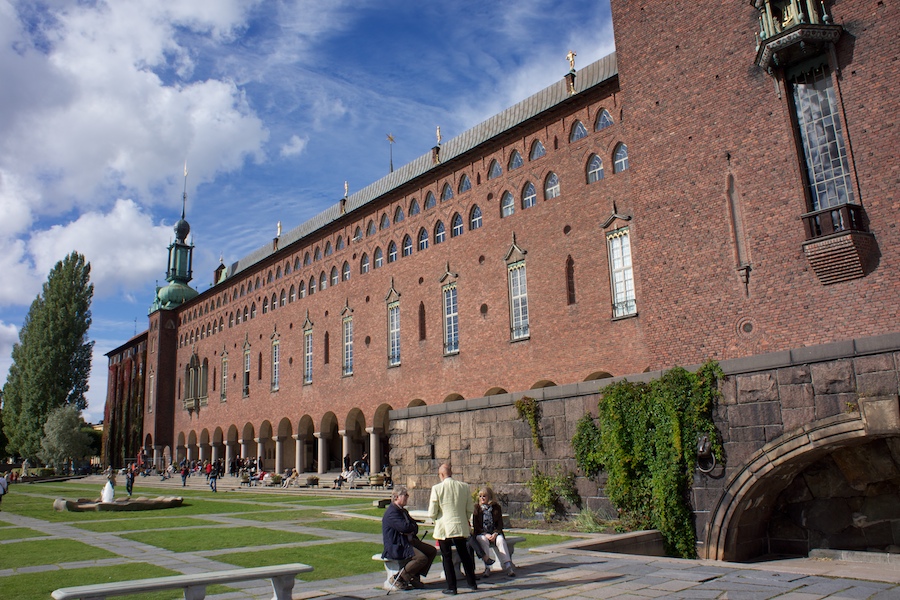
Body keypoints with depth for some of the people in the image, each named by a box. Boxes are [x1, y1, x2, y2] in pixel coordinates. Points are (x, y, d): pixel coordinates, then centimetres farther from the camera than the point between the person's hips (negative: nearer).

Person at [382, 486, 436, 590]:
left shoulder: (403, 511, 19)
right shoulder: (392, 512, -16)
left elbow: (415, 527, 14)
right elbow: (405, 527, -27)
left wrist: (411, 530, -11)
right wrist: (413, 527, -4)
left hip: (408, 541, 11)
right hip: (396, 546, -11)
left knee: (432, 551, 2)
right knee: (422, 558, -27)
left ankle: (415, 577, 8)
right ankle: (398, 578, -11)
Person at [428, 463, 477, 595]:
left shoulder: (437, 488, -13)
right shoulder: (464, 486, -4)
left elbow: (432, 513, -10)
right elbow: (470, 509, 1)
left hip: (444, 528, -3)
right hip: (461, 527, 4)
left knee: (447, 557, 9)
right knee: (464, 554, 19)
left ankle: (451, 587, 12)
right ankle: (472, 582, 27)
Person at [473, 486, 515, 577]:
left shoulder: (496, 507, 6)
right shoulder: (477, 508, 3)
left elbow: (500, 524, 4)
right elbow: (475, 526, -2)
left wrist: (495, 533, -16)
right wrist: (486, 534, -16)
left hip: (494, 533, 1)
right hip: (481, 534, -1)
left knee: (500, 540, -30)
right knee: (483, 541, -34)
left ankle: (508, 566, -33)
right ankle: (487, 567, -29)